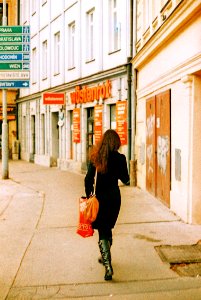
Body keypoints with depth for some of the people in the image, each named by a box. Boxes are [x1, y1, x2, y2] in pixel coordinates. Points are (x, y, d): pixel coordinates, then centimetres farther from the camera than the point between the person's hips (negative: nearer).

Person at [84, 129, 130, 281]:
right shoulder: (120, 158, -8)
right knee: (108, 228, 21)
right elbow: (125, 180, 0)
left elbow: (88, 178, -6)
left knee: (103, 231, 2)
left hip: (100, 197, -1)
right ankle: (106, 258, 38)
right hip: (114, 197, 1)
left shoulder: (95, 156, -5)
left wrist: (88, 195, 4)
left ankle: (108, 265, -11)